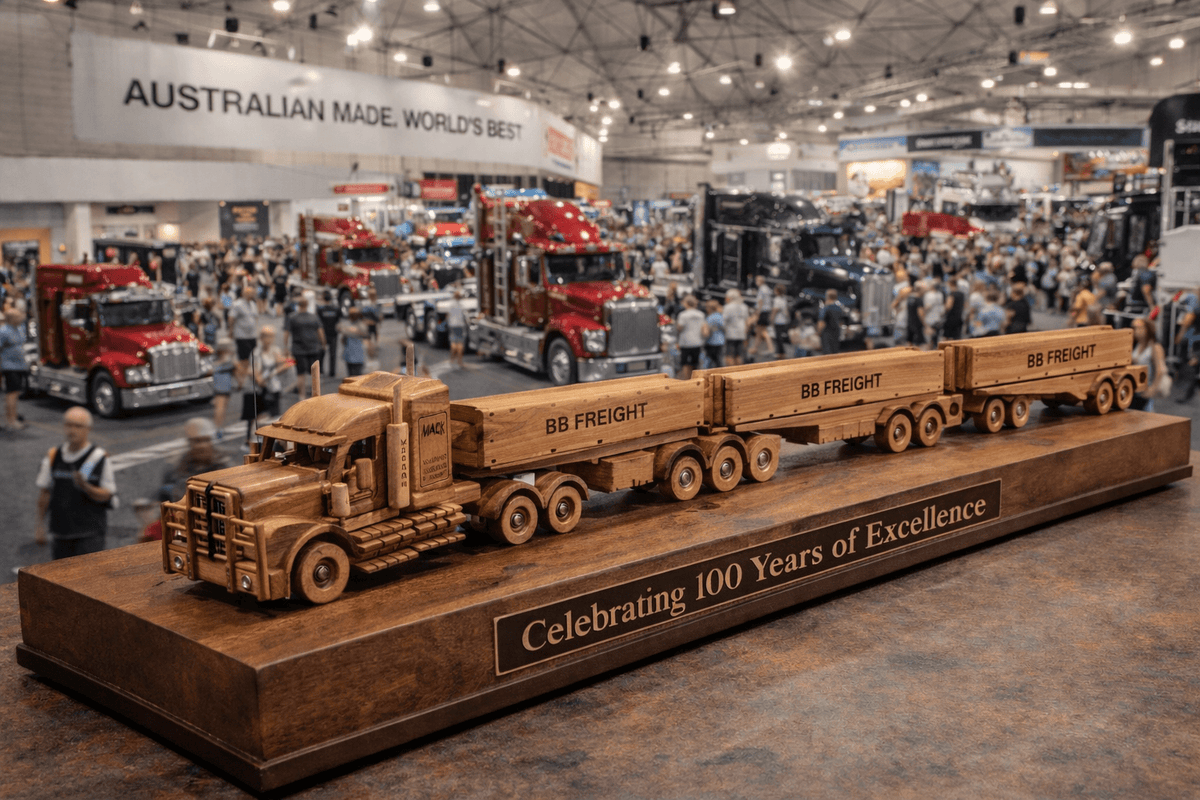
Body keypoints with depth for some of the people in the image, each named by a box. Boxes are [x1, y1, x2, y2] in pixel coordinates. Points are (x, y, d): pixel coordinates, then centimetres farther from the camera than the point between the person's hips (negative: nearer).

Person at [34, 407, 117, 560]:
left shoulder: (99, 458, -6)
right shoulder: (53, 457, 6)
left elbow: (106, 495, -5)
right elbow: (44, 492, 12)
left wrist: (85, 486, -24)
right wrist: (40, 525, 12)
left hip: (91, 532, -4)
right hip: (60, 532, 4)